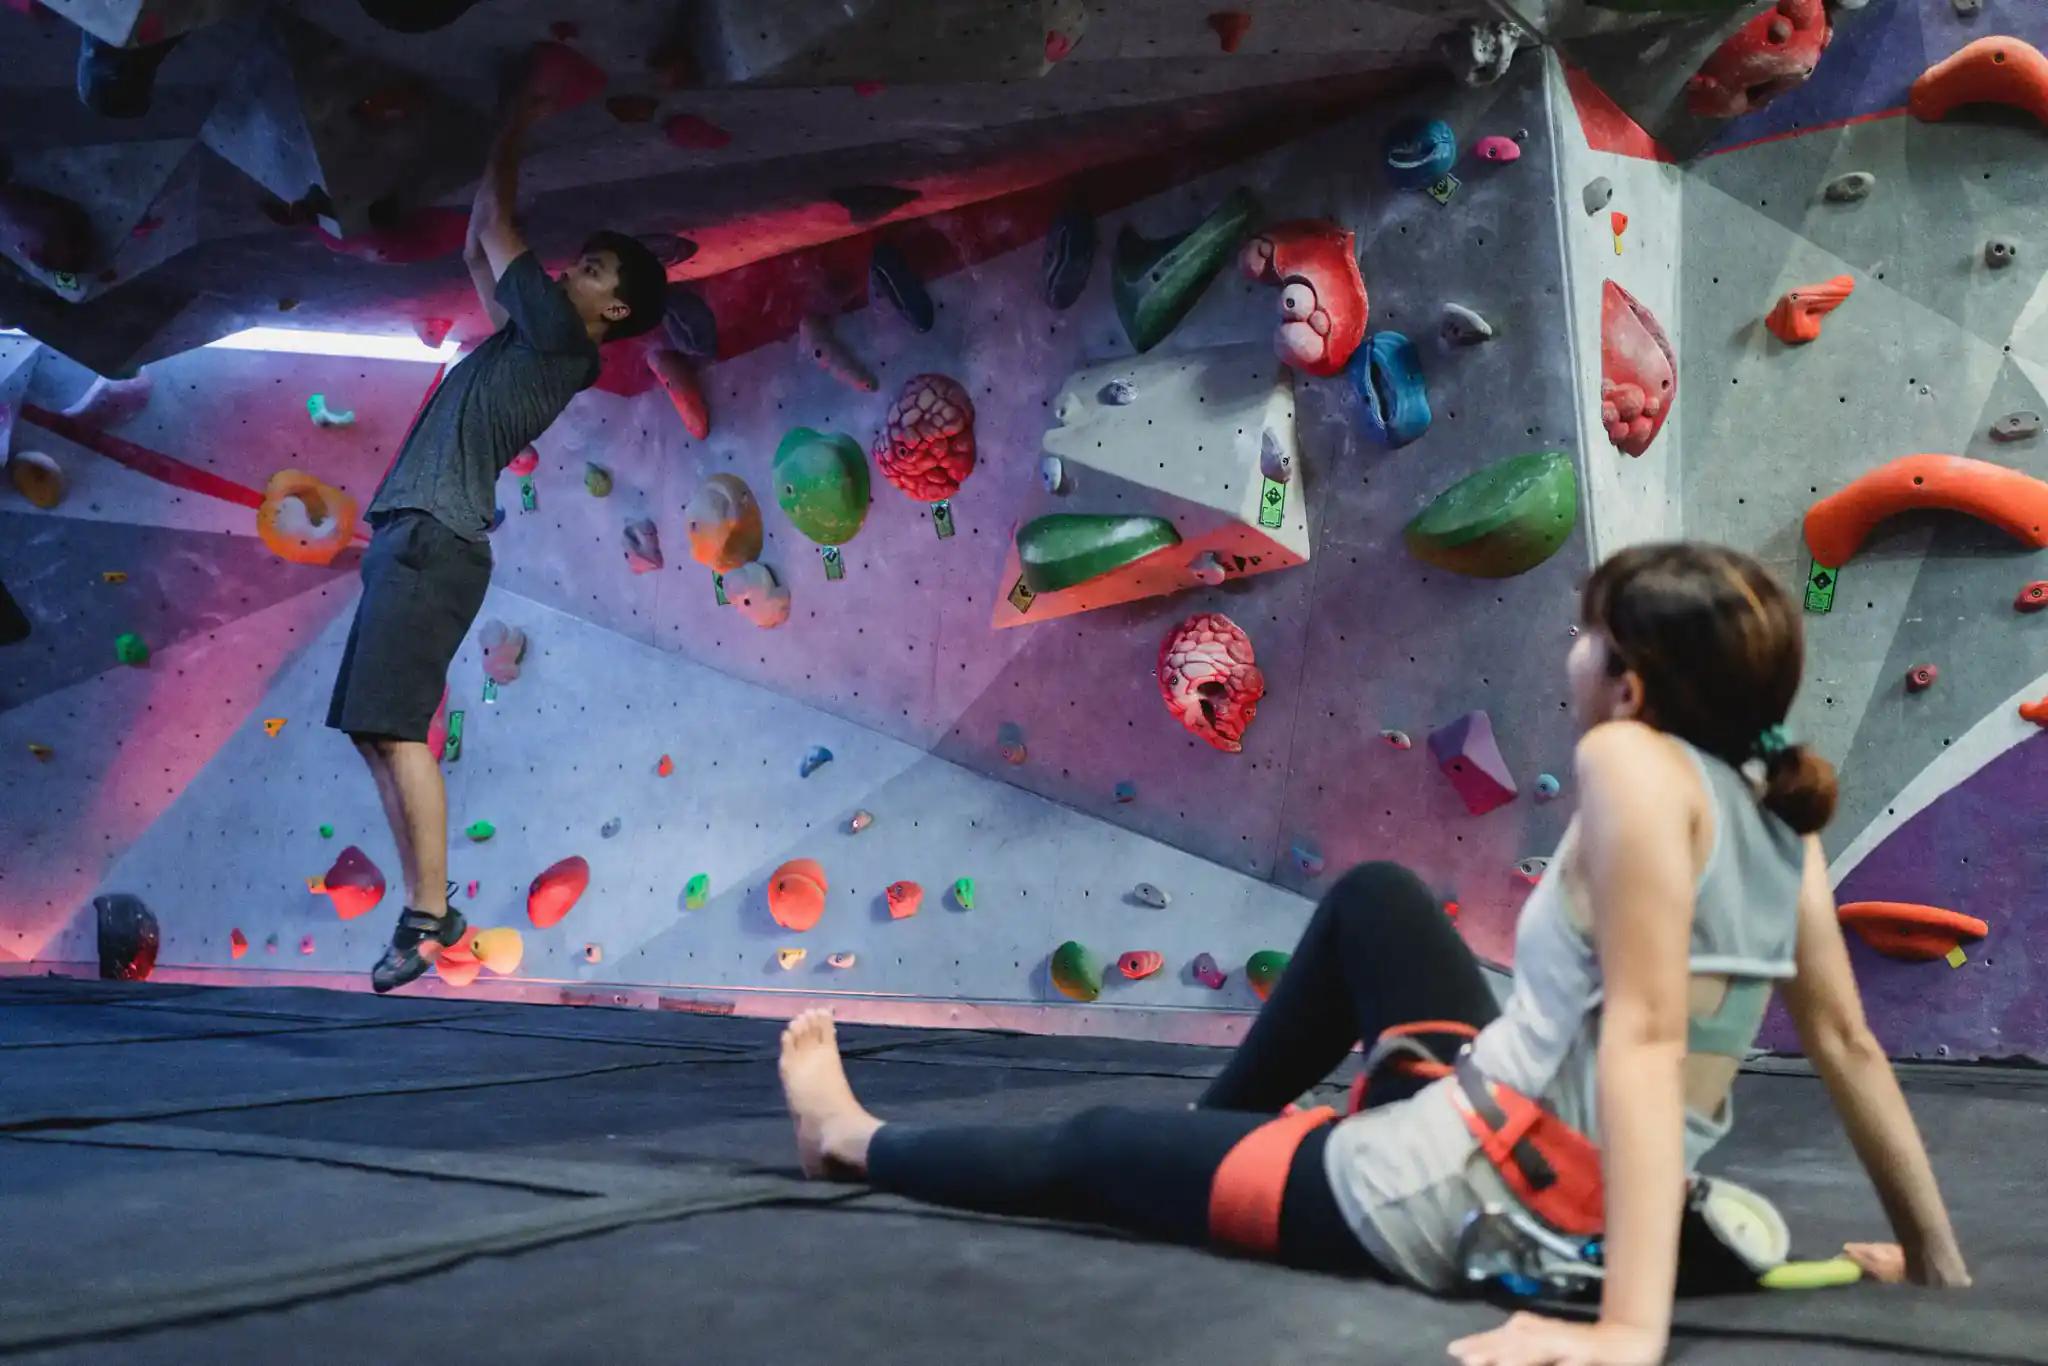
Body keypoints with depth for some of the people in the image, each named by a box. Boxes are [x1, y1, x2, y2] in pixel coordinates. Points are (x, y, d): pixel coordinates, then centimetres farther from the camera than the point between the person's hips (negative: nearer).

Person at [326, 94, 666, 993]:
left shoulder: (556, 335, -5)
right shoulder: (533, 338, 21)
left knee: (395, 726, -15)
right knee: (374, 731, 7)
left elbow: (495, 226, 1)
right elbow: (480, 250, 32)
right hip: (413, 538, 10)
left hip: (432, 540, -10)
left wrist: (510, 136, 14)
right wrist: (510, 143, 29)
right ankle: (429, 909, 7)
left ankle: (427, 914, -15)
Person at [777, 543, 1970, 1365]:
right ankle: (1220, 1129, 42)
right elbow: (1849, 1042, 4)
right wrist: (1935, 1252, 14)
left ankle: (855, 1141, 39)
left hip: (1449, 1196, -8)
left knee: (1093, 1151, 13)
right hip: (1570, 1192, 8)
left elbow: (1644, 1040, -30)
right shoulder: (1777, 806, 2)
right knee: (1370, 896, 25)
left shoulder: (1633, 761, -21)